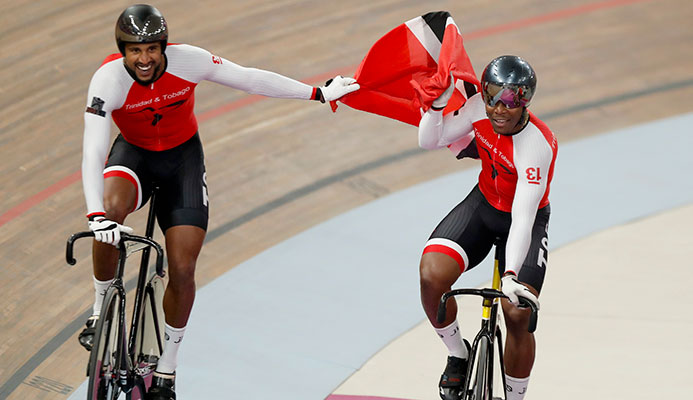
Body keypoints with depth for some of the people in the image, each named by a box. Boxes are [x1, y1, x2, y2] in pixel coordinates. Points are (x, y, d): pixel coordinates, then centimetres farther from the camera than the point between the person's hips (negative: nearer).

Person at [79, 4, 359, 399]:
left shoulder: (187, 61, -25)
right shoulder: (108, 80, -30)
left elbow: (251, 79, -13)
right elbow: (93, 152, -36)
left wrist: (319, 93, -7)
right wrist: (96, 214, -50)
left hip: (184, 157, 1)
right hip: (134, 152, -1)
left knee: (182, 270, -6)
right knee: (112, 208, -36)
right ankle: (100, 311, -15)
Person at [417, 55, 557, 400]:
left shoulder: (538, 145, -33)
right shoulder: (481, 108, -18)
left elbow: (523, 219, -38)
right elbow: (429, 141, -7)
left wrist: (511, 275, -48)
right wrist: (438, 102, -25)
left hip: (525, 220, -4)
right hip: (483, 204, 4)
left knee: (518, 314, -19)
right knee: (432, 275, -23)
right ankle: (458, 355, 3)